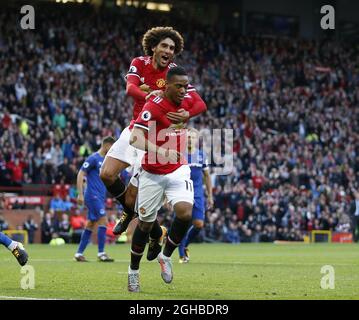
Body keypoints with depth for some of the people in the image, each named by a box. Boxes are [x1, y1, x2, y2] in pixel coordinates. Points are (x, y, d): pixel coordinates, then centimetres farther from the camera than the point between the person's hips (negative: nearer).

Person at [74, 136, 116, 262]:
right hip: (93, 196, -9)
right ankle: (101, 254, -9)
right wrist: (80, 194, -17)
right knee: (103, 221, -13)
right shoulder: (94, 158, -10)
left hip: (100, 197, 9)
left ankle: (79, 253, 12)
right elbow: (80, 174, -12)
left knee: (90, 224, 8)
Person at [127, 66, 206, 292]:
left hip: (178, 170, 4)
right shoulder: (153, 106, -18)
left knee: (185, 213, -20)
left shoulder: (187, 101, 0)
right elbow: (135, 139, -30)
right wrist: (162, 152, -43)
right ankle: (134, 271, 28)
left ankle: (166, 256, 5)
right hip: (152, 174, -3)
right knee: (145, 223, 7)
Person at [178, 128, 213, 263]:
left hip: (197, 194, 3)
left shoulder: (201, 155, 6)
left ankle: (185, 245, 21)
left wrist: (210, 196, 12)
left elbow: (207, 176, 14)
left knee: (199, 224, -6)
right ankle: (182, 255, 7)